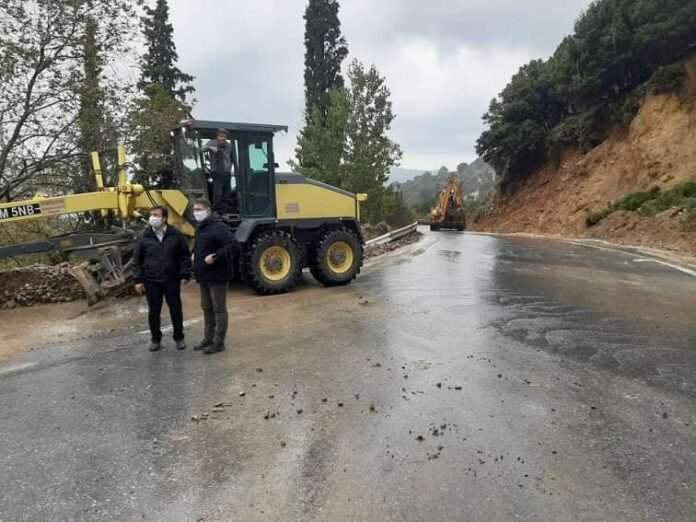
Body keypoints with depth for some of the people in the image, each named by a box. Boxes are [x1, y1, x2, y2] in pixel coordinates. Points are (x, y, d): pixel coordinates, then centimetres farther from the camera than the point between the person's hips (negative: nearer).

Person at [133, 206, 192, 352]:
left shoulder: (176, 235, -4)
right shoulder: (145, 237, 0)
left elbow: (185, 256, 0)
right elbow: (137, 260, 5)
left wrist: (185, 275, -7)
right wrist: (138, 280, 0)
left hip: (172, 281, -1)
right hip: (151, 282, 1)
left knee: (176, 311, 8)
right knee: (153, 312, 9)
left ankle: (179, 338, 23)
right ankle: (155, 339, 25)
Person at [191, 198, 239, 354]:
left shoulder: (218, 228, -18)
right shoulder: (199, 228, 13)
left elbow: (234, 246, -28)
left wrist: (215, 256, -27)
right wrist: (194, 254, 12)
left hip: (217, 276, -10)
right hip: (204, 276, 10)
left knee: (219, 309, 1)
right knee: (206, 308, 17)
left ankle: (218, 342, 10)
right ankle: (208, 339, 29)